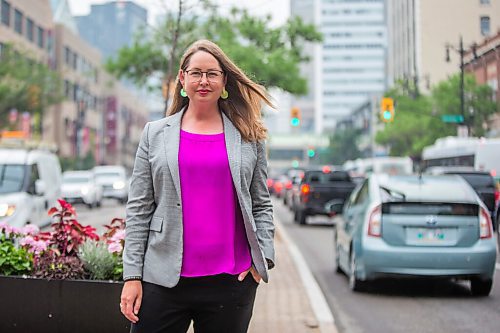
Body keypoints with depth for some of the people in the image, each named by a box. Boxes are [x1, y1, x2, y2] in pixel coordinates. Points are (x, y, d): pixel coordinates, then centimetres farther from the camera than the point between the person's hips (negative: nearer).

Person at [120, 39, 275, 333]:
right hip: (165, 278, 0)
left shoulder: (250, 138, 9)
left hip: (232, 281, 0)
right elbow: (138, 209, 5)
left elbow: (262, 205, 11)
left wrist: (262, 259, -3)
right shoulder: (155, 134, 8)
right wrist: (133, 275, -1)